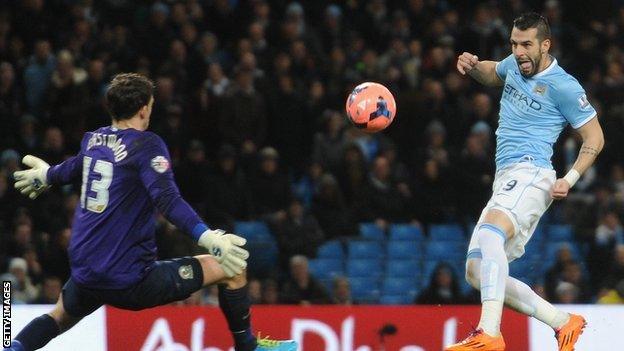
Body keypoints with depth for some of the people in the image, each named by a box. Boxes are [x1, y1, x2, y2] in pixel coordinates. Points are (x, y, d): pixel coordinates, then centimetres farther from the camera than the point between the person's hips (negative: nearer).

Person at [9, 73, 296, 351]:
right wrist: (207, 238, -35)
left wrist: (46, 175, 54)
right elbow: (167, 200, -26)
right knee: (231, 269, 1)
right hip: (130, 281, -7)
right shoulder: (146, 145, -12)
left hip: (85, 275, 7)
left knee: (60, 318, 36)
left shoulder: (93, 139, 8)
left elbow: (73, 169, 32)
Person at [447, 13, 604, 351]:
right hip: (506, 182, 10)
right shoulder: (516, 64, 16)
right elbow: (492, 75, 40)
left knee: (490, 234, -36)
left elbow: (595, 138, -1)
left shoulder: (562, 86, -6)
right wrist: (472, 66, 16)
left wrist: (569, 180, -15)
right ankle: (565, 323, 10)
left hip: (530, 173, -10)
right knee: (477, 271, 5)